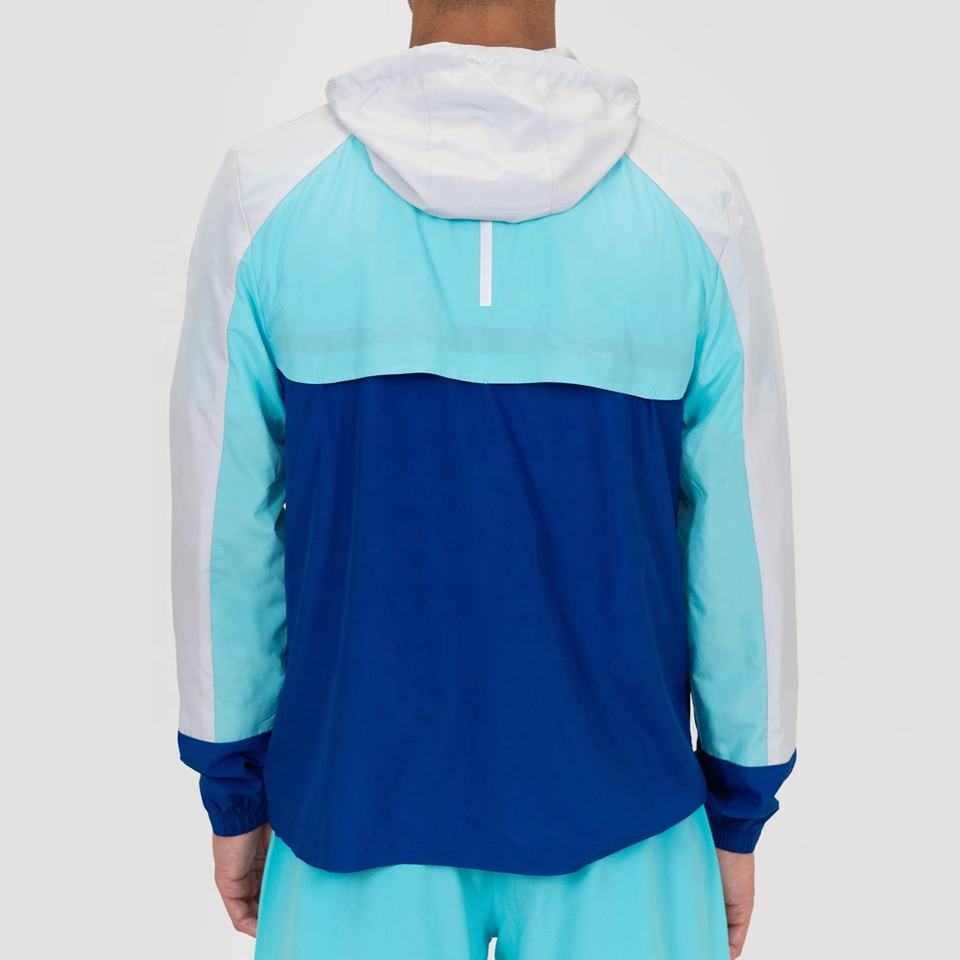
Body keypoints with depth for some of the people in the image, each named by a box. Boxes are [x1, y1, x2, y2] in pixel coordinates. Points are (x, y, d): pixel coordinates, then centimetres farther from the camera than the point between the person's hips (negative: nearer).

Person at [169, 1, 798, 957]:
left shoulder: (265, 194, -11)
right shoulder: (695, 205, -11)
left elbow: (225, 524, -6)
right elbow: (743, 534, -6)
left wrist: (232, 786, 8)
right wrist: (740, 806, 8)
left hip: (357, 796, 1)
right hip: (618, 807, 1)